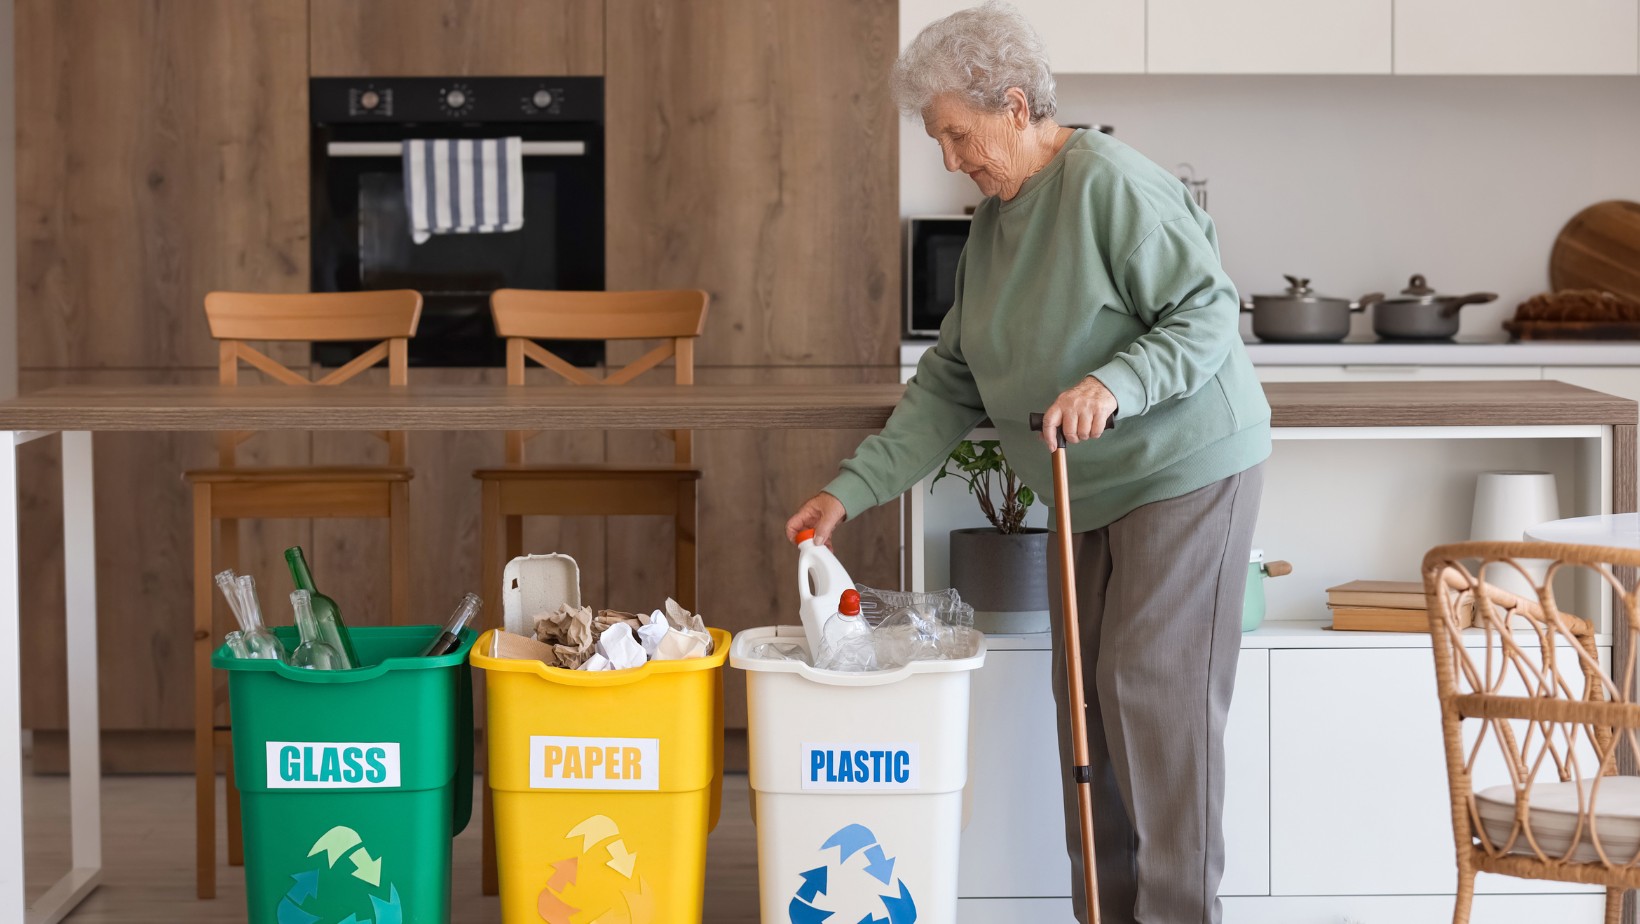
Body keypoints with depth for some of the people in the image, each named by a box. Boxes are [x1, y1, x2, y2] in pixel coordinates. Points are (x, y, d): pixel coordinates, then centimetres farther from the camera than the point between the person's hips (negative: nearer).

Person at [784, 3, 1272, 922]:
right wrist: (851, 489, 4)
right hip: (1089, 492, 9)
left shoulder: (1111, 183, -18)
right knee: (1086, 694, 9)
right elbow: (949, 386, 11)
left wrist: (1112, 383, -34)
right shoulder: (995, 224, 9)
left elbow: (1207, 312, -19)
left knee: (1153, 689, -10)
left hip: (1186, 474, -9)